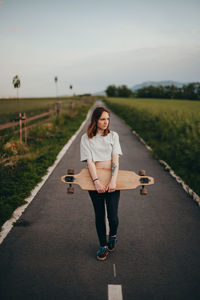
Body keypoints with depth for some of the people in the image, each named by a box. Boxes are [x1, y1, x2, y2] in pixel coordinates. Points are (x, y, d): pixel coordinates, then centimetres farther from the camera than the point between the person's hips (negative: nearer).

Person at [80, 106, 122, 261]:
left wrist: (113, 180, -18)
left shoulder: (113, 135, 5)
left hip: (112, 178, 0)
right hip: (95, 179, 0)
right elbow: (89, 161, -7)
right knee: (99, 215, 7)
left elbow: (115, 159, -5)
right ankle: (103, 246, 26)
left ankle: (113, 236, 30)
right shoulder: (86, 138, 2)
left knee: (113, 215, -4)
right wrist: (96, 181, -20)